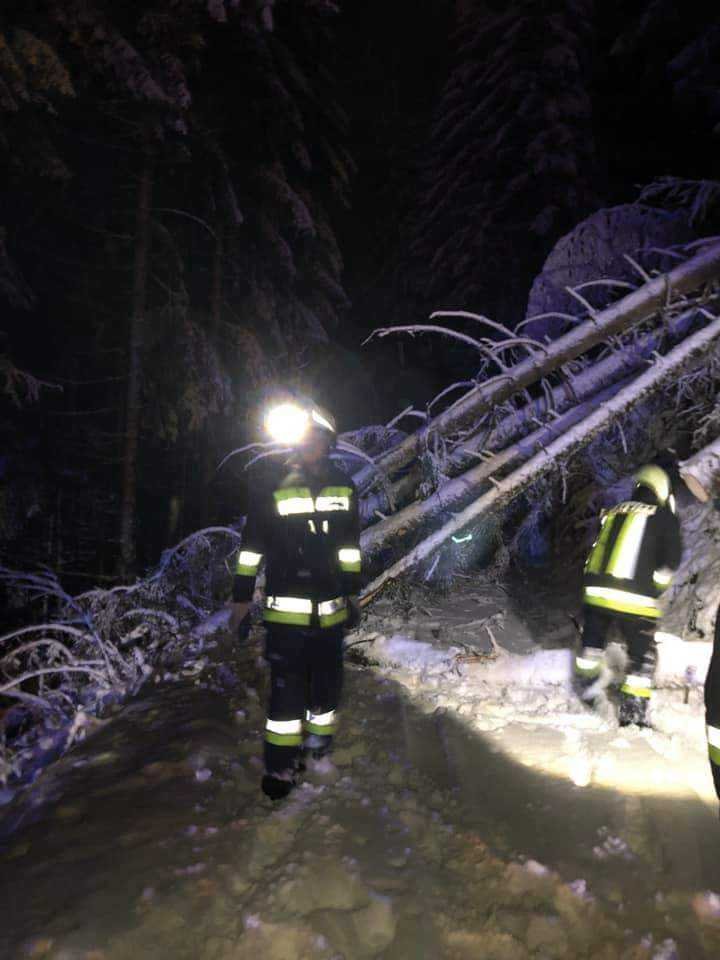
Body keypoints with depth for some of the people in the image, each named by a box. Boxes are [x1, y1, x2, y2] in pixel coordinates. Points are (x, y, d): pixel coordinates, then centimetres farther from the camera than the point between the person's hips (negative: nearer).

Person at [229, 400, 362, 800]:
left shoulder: (344, 487, 4)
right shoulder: (274, 488, -7)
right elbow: (252, 547, -2)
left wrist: (351, 592, 14)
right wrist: (243, 597, -1)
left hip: (330, 608, 4)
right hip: (286, 611, -4)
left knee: (328, 681, 13)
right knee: (287, 686, -2)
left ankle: (319, 743, 33)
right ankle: (281, 765, 12)